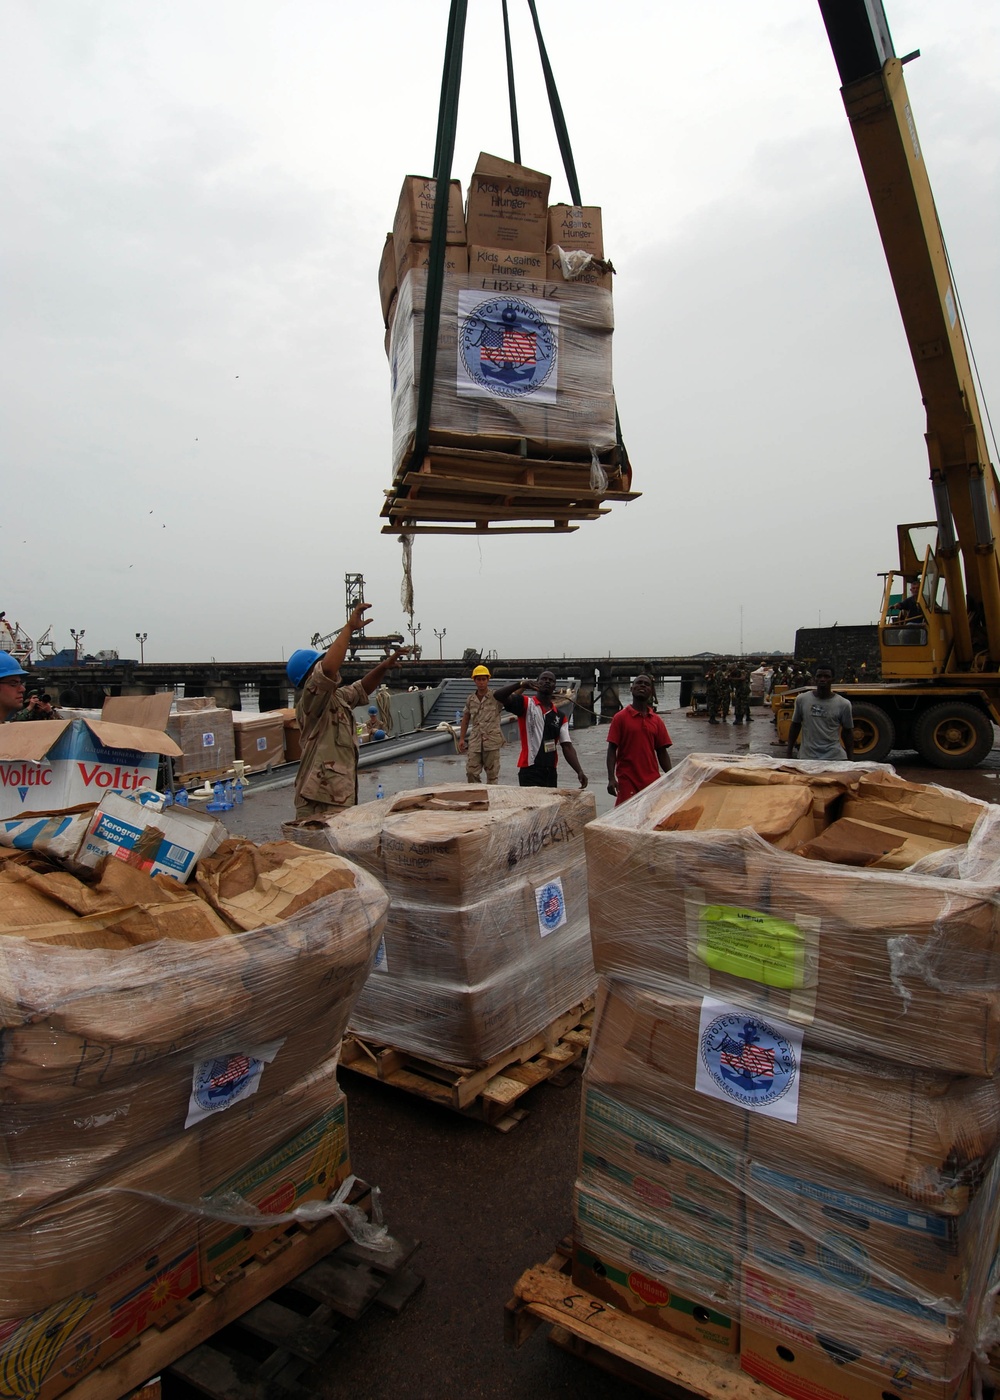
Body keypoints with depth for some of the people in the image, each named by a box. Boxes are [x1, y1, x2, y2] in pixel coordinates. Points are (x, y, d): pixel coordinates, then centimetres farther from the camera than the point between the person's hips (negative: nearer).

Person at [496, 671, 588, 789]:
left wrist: (579, 771, -7)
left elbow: (567, 747, 6)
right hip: (530, 772, -6)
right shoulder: (526, 704, -1)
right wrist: (521, 684, -32)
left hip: (551, 773, 6)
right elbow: (499, 695, -16)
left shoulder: (560, 716, 12)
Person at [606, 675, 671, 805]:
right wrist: (611, 778, -14)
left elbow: (662, 752, 11)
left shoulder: (657, 720, 9)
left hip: (652, 781, 4)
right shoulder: (620, 717, -2)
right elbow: (612, 749, -5)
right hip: (627, 781, -4)